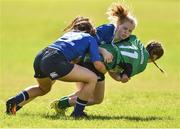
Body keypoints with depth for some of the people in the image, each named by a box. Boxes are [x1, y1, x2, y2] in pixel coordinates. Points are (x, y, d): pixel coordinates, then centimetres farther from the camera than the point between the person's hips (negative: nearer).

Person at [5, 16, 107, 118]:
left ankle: (15, 101, 18)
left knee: (43, 89, 37)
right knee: (92, 79, 3)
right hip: (54, 61, -8)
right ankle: (77, 113, 6)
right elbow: (98, 64, 8)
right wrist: (105, 71, 28)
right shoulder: (90, 38, 16)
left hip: (39, 57, 8)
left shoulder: (69, 33, 34)